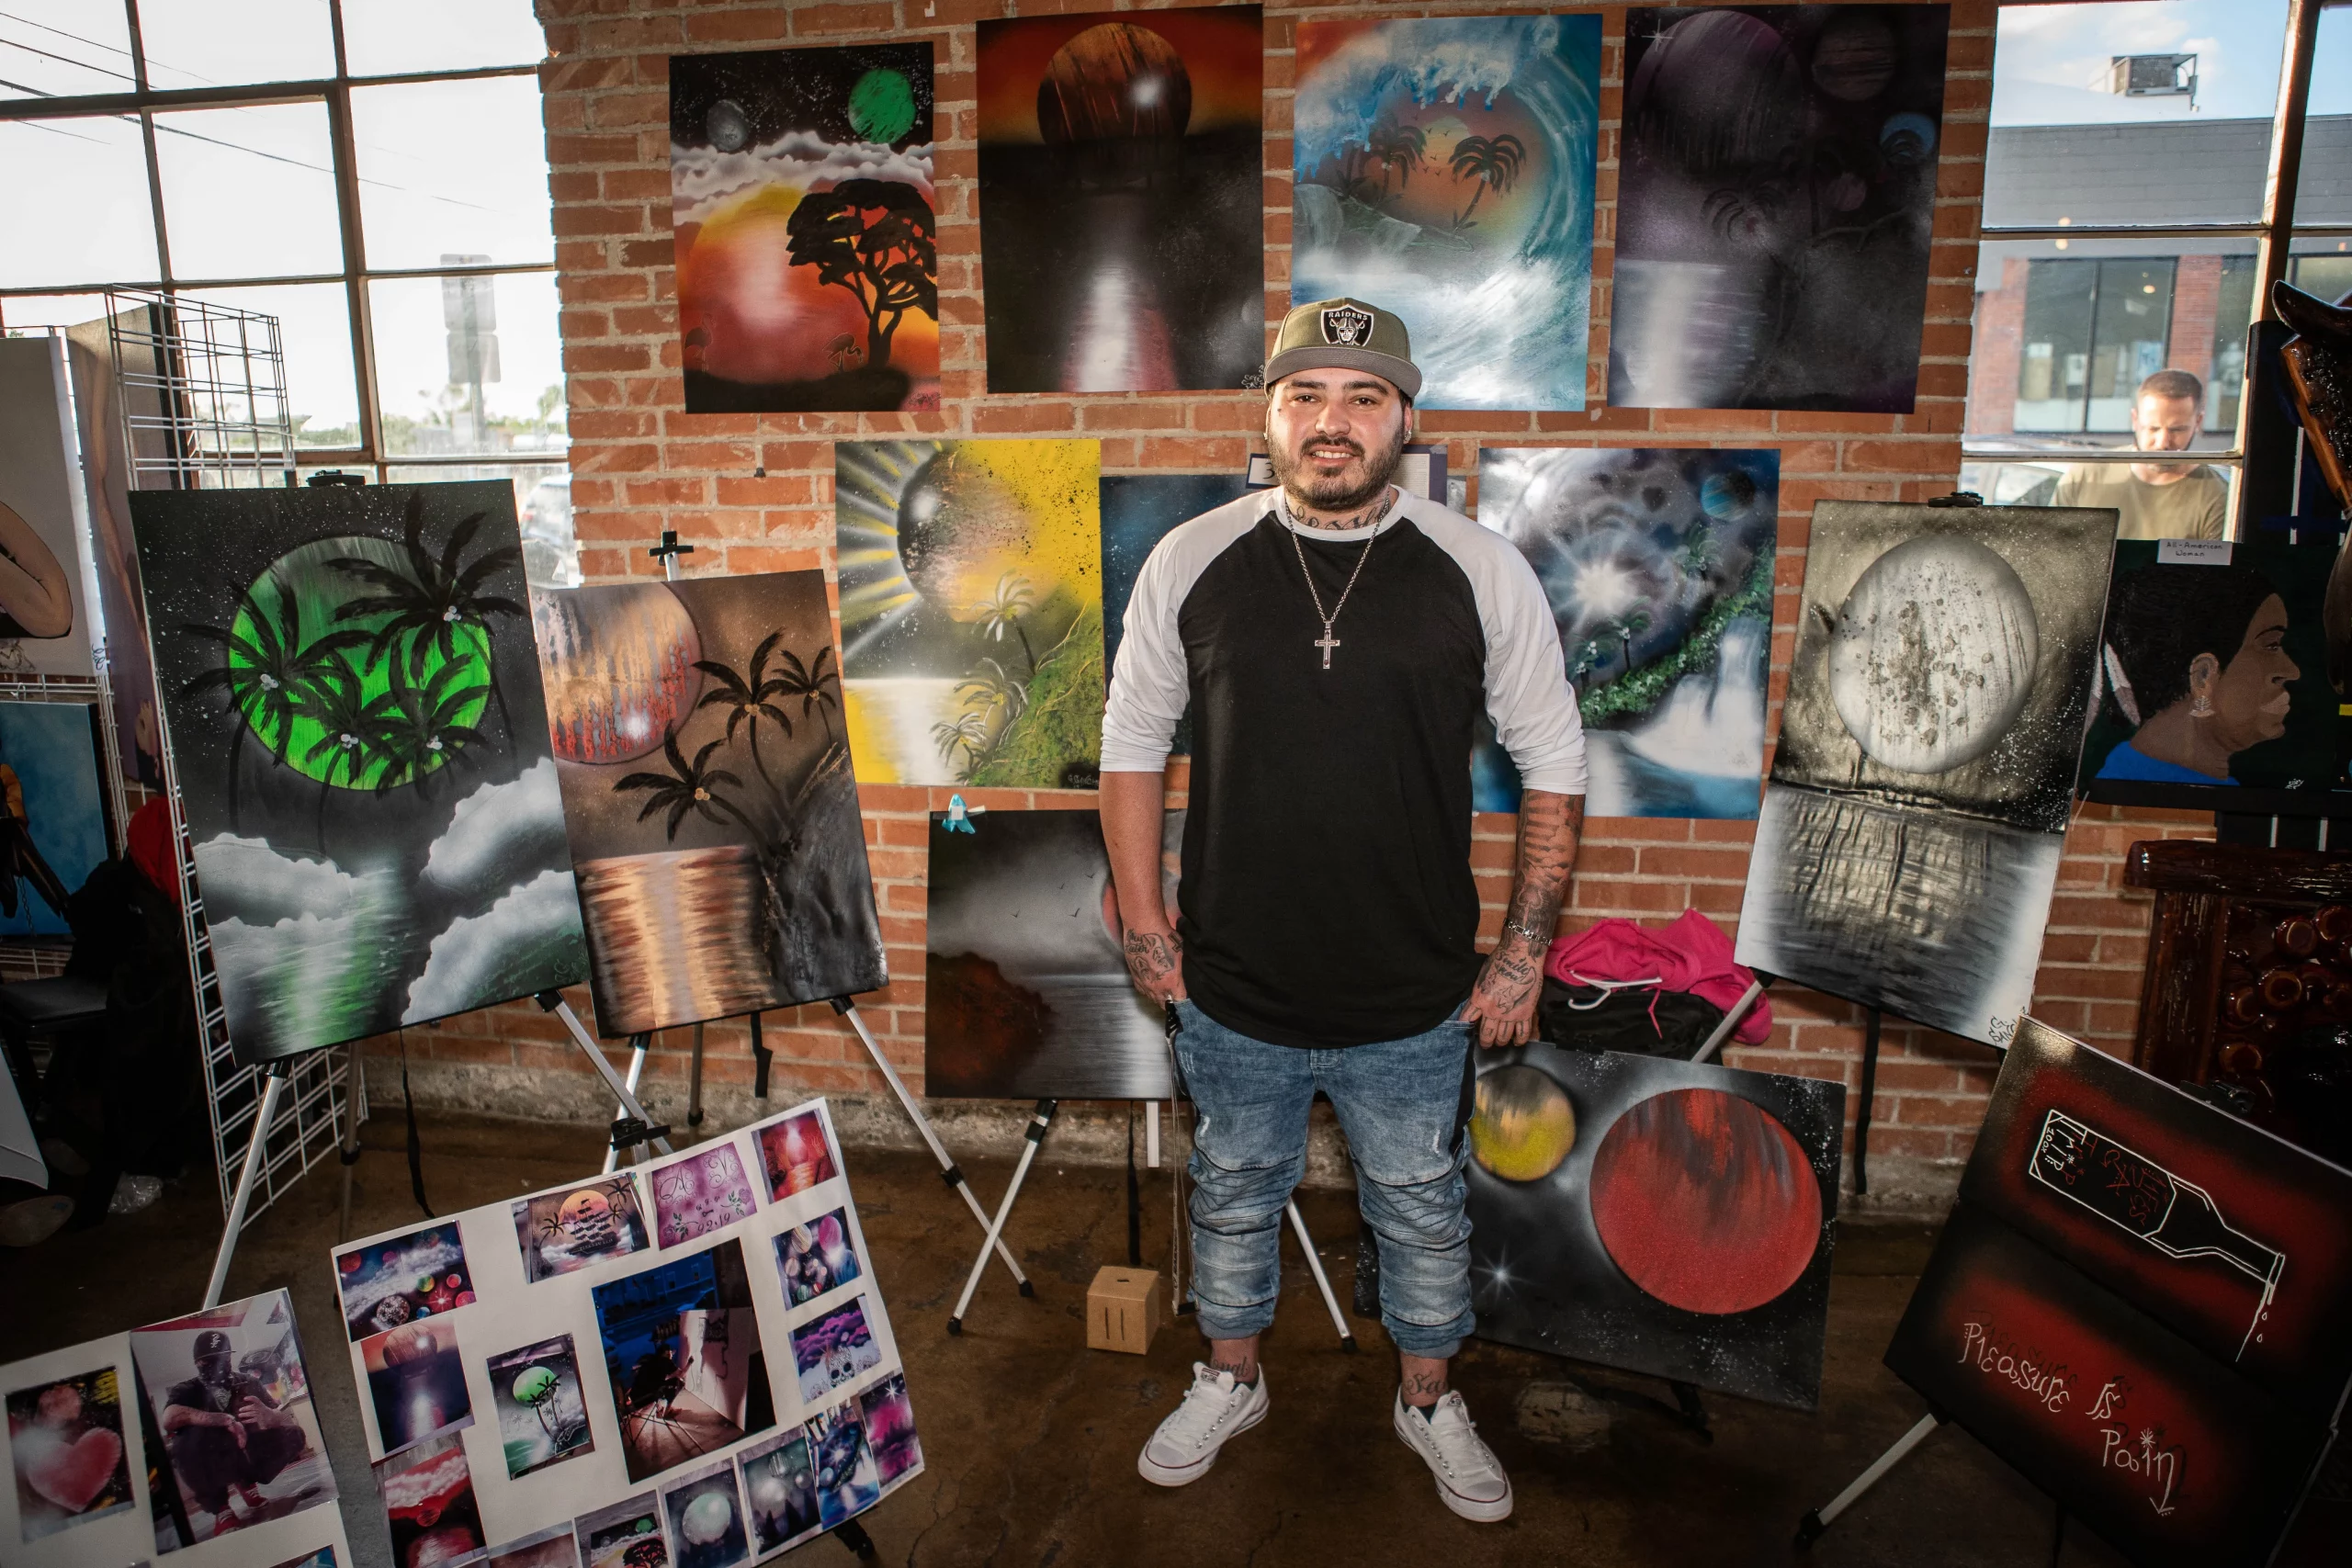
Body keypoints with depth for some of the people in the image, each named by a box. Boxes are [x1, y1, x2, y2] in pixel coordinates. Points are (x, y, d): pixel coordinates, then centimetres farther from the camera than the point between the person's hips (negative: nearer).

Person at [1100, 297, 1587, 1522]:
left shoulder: (1480, 572, -8)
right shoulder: (1191, 563, -6)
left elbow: (1553, 763, 0)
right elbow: (1133, 743, 4)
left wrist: (1525, 952, -2)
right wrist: (1142, 927, 1)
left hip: (1416, 1005, 0)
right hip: (1233, 995, 1)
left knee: (1422, 1211, 19)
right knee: (1234, 1194, 22)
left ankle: (1428, 1400, 46)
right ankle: (1229, 1380, 48)